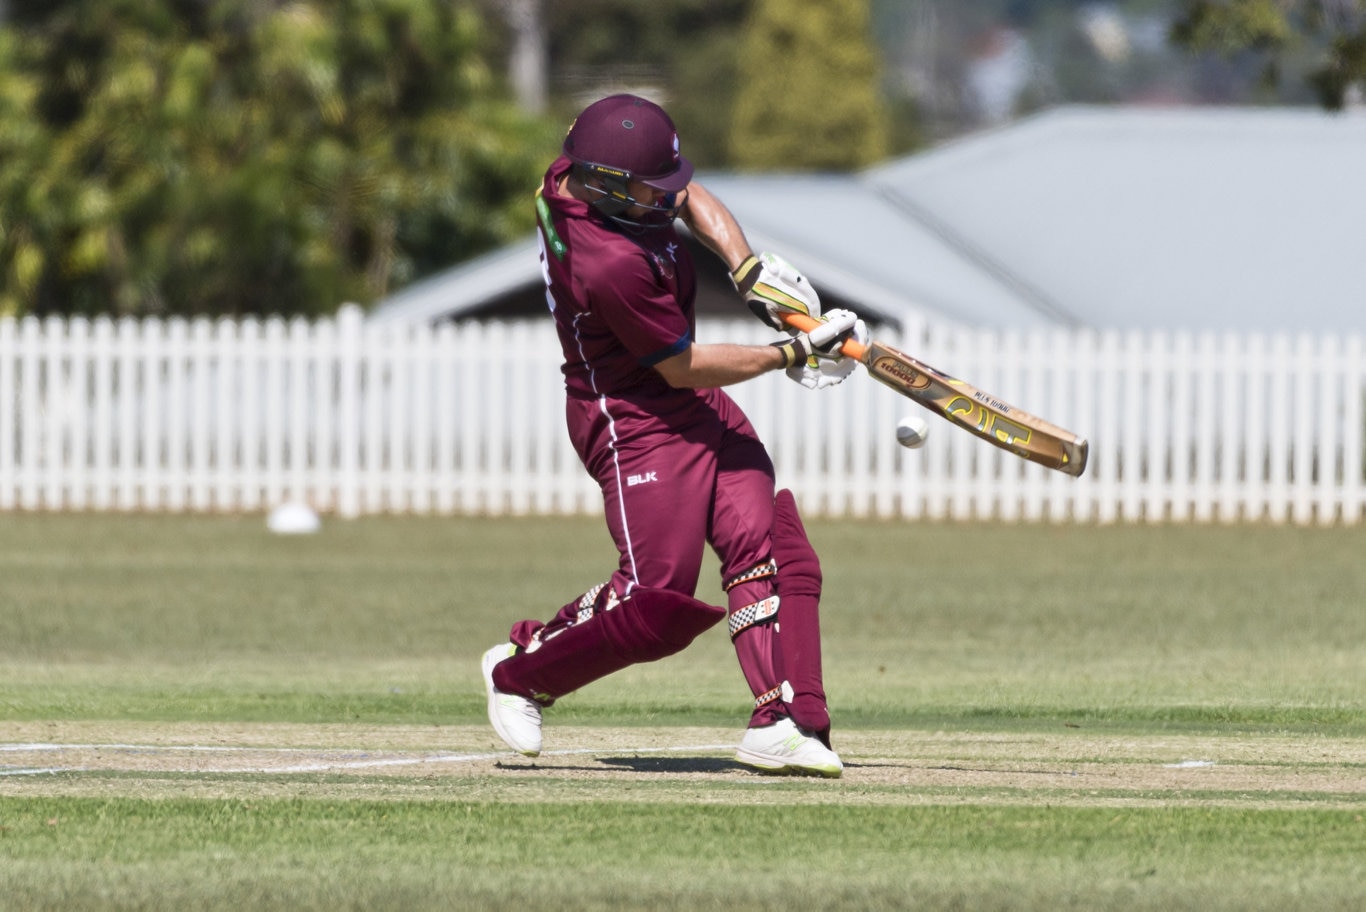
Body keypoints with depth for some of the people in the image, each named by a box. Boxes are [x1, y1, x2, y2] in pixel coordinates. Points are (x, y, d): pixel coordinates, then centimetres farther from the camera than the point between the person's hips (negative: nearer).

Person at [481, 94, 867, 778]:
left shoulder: (576, 177, -5)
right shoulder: (610, 264, -32)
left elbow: (692, 200, 15)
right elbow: (684, 367, -21)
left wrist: (749, 273, 1)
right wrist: (794, 352, -15)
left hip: (699, 411, 10)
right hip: (636, 422, -10)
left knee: (770, 547, -6)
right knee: (657, 603, -11)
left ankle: (784, 722, -12)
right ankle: (517, 672, 13)